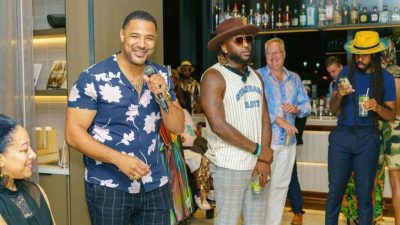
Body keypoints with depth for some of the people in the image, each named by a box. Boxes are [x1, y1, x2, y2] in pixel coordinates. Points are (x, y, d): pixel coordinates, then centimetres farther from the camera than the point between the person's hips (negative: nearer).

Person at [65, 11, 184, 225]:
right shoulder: (93, 78, -11)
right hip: (108, 187, -4)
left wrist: (163, 96, -12)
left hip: (155, 185, 5)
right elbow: (73, 133, -13)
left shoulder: (161, 76, 4)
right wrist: (119, 158, -22)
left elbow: (177, 127, 5)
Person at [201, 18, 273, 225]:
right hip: (230, 166, -6)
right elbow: (218, 125, -20)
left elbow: (264, 119, 8)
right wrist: (258, 150, -12)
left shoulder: (255, 76, 11)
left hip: (257, 164, 7)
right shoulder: (214, 76, -11)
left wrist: (263, 159, -6)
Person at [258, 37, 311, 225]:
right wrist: (278, 120, -20)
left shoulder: (294, 78, 12)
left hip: (288, 140, 5)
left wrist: (296, 109, -10)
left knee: (281, 186, 12)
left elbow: (307, 105, 13)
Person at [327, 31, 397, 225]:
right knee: (335, 191, 6)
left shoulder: (385, 78, 1)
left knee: (364, 194, 6)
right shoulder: (346, 73, 5)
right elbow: (332, 109, 5)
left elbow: (392, 115, 3)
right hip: (341, 136, 1)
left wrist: (377, 107, -17)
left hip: (367, 139, -1)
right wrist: (339, 95, -15)